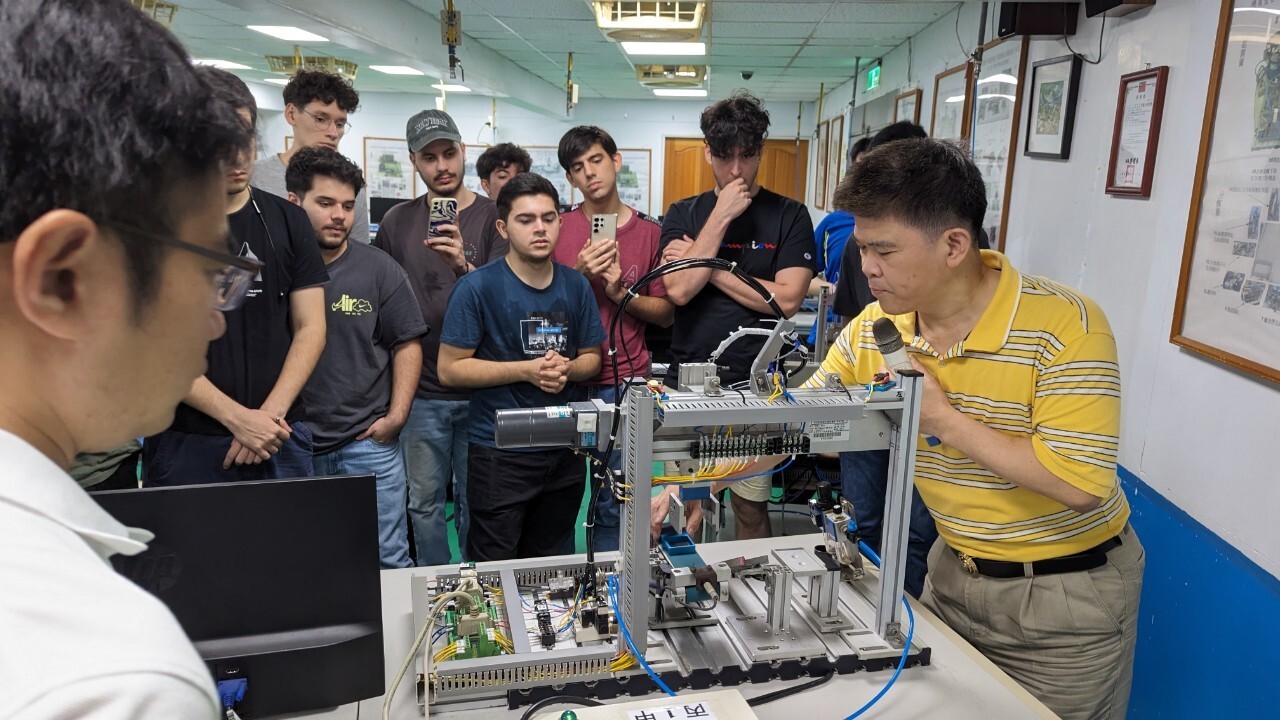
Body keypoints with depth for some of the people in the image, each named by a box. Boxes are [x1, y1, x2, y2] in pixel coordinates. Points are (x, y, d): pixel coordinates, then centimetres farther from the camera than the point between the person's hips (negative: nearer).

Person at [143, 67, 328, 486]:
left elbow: (310, 328, 2)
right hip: (186, 441, -2)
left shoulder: (288, 221, 5)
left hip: (280, 437, 2)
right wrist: (238, 418, -16)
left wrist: (270, 415, -10)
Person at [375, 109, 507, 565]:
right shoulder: (397, 222, 7)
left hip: (478, 388, -2)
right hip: (420, 390, 2)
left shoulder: (492, 217, -1)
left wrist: (464, 265, -29)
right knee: (425, 501, 10)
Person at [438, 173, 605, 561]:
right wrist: (527, 371, -19)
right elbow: (450, 369, -11)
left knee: (550, 571, 19)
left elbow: (592, 357, 12)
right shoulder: (477, 287, -10)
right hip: (500, 453, -4)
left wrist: (566, 369, -11)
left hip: (565, 452, 5)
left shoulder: (576, 285, 4)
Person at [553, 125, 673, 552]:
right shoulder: (557, 229, 3)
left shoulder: (650, 232, 3)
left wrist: (620, 292, -12)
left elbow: (666, 314, 4)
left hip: (625, 383, 0)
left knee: (615, 502, 7)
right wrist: (578, 275, -12)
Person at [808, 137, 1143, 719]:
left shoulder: (1065, 325, -25)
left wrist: (940, 414, -27)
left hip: (1066, 593, -4)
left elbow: (1078, 484, -30)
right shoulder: (874, 330, -9)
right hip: (955, 569, 5)